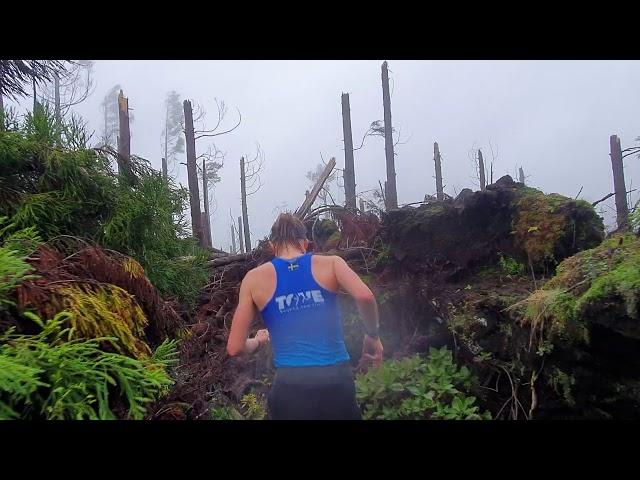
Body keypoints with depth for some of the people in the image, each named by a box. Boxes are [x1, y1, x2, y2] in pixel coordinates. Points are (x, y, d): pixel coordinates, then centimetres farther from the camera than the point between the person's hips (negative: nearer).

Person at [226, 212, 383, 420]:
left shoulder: (254, 279, 4)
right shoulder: (331, 263, 2)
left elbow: (235, 348, 2)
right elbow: (364, 297, -17)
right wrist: (372, 336, 1)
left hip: (290, 388, -1)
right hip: (337, 381, 1)